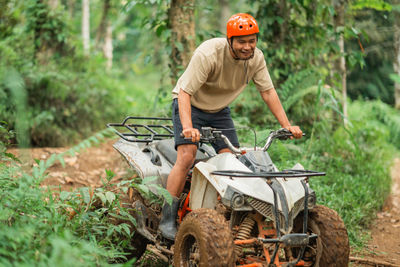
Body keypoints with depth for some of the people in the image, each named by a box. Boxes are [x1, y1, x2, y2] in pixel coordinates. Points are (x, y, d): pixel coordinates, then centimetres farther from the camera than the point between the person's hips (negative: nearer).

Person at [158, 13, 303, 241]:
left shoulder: (256, 58, -13)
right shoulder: (208, 54, -31)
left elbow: (268, 91, -6)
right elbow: (185, 92, -33)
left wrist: (287, 125, -13)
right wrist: (187, 126, -48)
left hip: (220, 111, 5)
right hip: (191, 105, -5)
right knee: (186, 156, -22)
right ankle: (167, 220, -16)